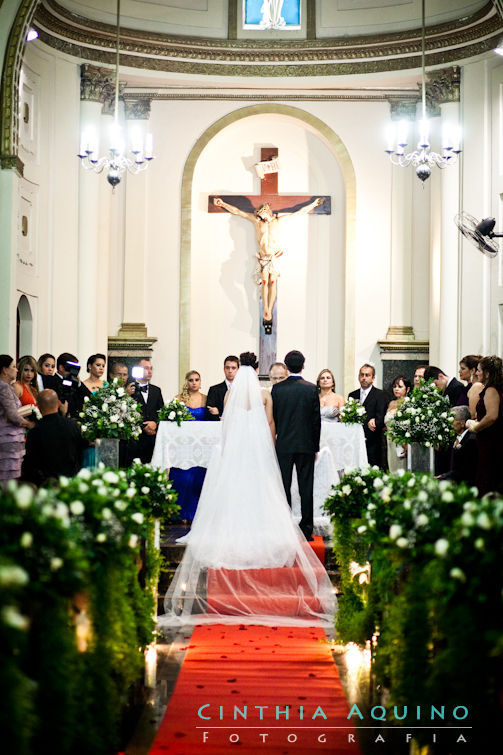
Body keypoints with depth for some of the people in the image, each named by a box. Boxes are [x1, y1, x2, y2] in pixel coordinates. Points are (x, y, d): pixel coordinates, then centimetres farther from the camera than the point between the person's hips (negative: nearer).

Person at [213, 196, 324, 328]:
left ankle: (269, 312, -7)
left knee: (272, 282, -9)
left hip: (275, 256, 0)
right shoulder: (256, 220, 6)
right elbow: (237, 211, 7)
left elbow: (299, 212, 14)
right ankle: (266, 311, -11)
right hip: (263, 257, 0)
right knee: (264, 281, -13)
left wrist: (313, 204, 17)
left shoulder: (278, 221, 7)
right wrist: (223, 204, 3)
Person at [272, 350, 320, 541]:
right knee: (306, 488, 3)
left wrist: (273, 442, 12)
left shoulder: (277, 389, -3)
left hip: (283, 445, 0)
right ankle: (306, 529, 3)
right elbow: (316, 420, 0)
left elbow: (272, 419, 1)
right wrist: (315, 447, 8)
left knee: (283, 487, 6)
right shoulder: (312, 389, -3)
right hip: (306, 445, 0)